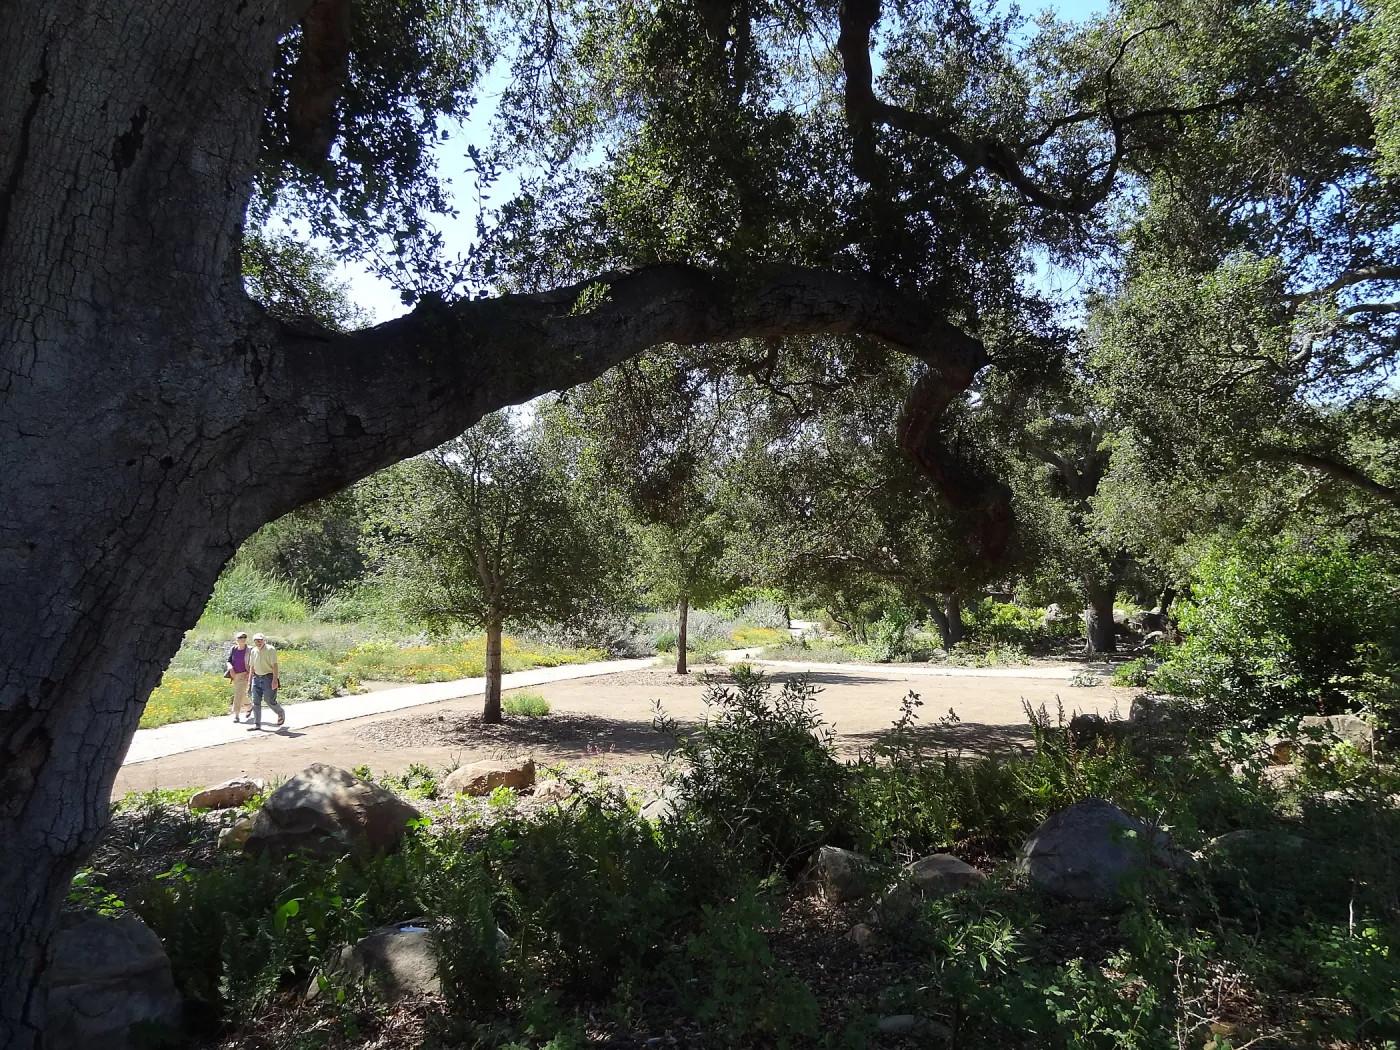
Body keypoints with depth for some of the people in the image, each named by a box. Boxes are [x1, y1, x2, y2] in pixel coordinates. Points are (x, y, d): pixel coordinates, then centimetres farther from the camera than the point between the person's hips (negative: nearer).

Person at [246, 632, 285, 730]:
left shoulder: (270, 649, -11)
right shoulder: (253, 651, 9)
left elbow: (275, 665, -15)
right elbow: (252, 666, 17)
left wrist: (275, 680, -22)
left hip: (268, 677, -6)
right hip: (257, 678, 6)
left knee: (270, 701, -4)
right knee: (256, 701, 1)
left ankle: (281, 713, 23)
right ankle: (257, 724, 6)